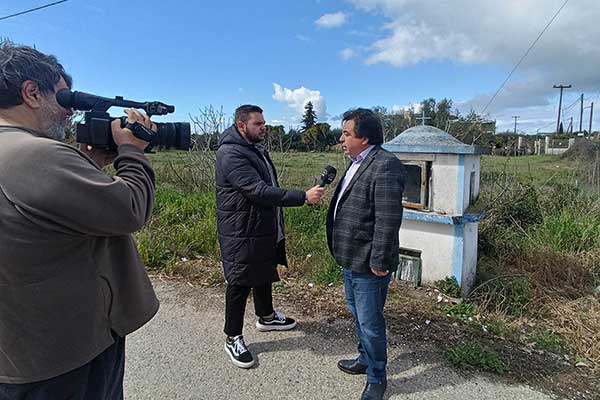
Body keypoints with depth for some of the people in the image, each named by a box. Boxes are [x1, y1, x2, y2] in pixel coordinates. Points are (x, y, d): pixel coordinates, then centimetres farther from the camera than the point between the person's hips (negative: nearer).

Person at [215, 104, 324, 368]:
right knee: (240, 284, 4)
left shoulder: (256, 148, 11)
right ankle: (233, 338, 22)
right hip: (242, 233, -10)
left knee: (264, 275, 24)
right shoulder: (231, 154, -22)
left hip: (265, 229, 10)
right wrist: (303, 197, -32)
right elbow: (259, 191, -31)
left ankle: (266, 317, 46)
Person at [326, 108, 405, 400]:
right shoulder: (357, 163, 11)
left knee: (370, 323, 7)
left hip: (368, 264, -10)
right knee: (357, 313, 25)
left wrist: (379, 261, -21)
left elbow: (388, 220, -25)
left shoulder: (385, 166, -22)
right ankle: (366, 359, 47)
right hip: (351, 258, 10)